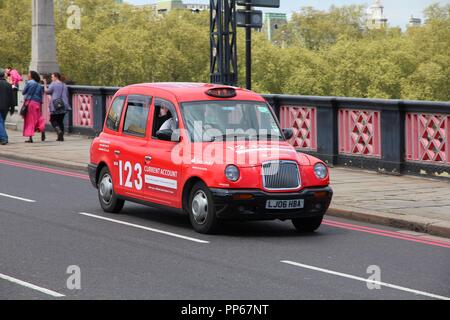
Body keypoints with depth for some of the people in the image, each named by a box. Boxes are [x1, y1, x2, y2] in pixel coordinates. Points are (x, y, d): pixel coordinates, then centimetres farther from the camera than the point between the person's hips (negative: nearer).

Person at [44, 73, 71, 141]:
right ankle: (61, 136, 8)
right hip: (64, 106, 6)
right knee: (60, 120, 13)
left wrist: (45, 84, 4)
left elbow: (47, 91, -7)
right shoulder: (64, 85, 13)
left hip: (55, 106, -6)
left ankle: (59, 130, -21)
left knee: (53, 120, 4)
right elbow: (67, 95, 20)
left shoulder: (53, 84, -7)